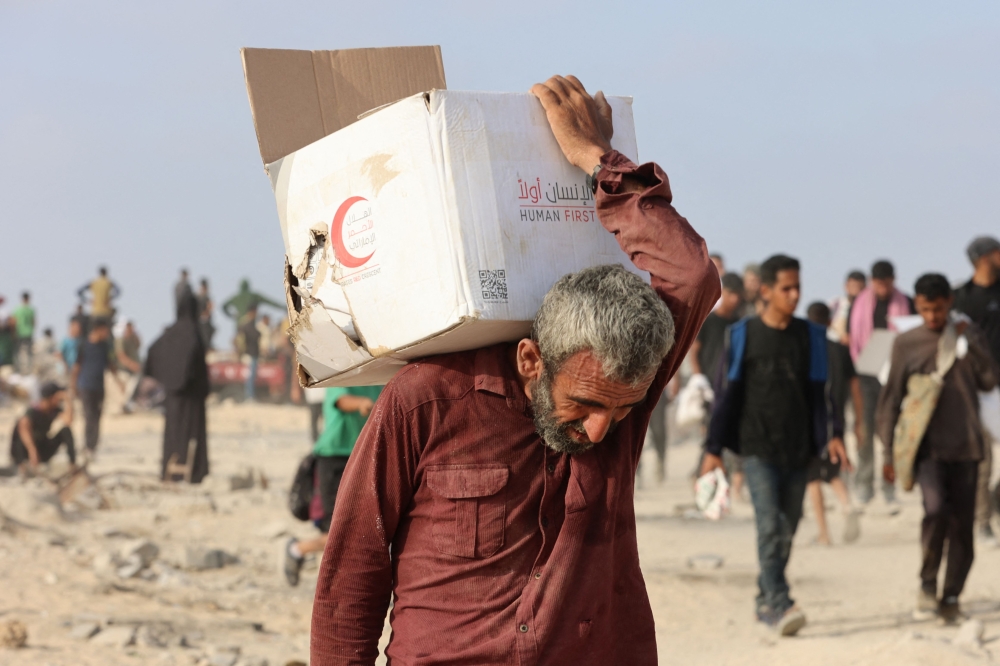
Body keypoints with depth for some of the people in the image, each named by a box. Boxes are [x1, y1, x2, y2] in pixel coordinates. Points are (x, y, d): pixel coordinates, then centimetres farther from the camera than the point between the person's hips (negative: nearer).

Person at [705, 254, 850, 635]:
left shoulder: (811, 337, 9)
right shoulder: (743, 336, 0)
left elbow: (819, 392, 11)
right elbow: (728, 394, 1)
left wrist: (832, 435, -4)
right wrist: (714, 449, -2)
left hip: (798, 450, 4)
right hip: (758, 448, -4)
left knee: (787, 530, 7)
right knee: (770, 525, -16)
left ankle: (765, 600, 21)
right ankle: (779, 604, -21)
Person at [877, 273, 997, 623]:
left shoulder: (969, 334, 8)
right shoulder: (906, 343, 3)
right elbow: (892, 398, 6)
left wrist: (969, 342, -9)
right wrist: (888, 451, 3)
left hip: (965, 444, 2)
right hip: (927, 445, -2)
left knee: (962, 523, 1)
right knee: (936, 509, -22)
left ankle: (951, 596, 11)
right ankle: (927, 584, -5)